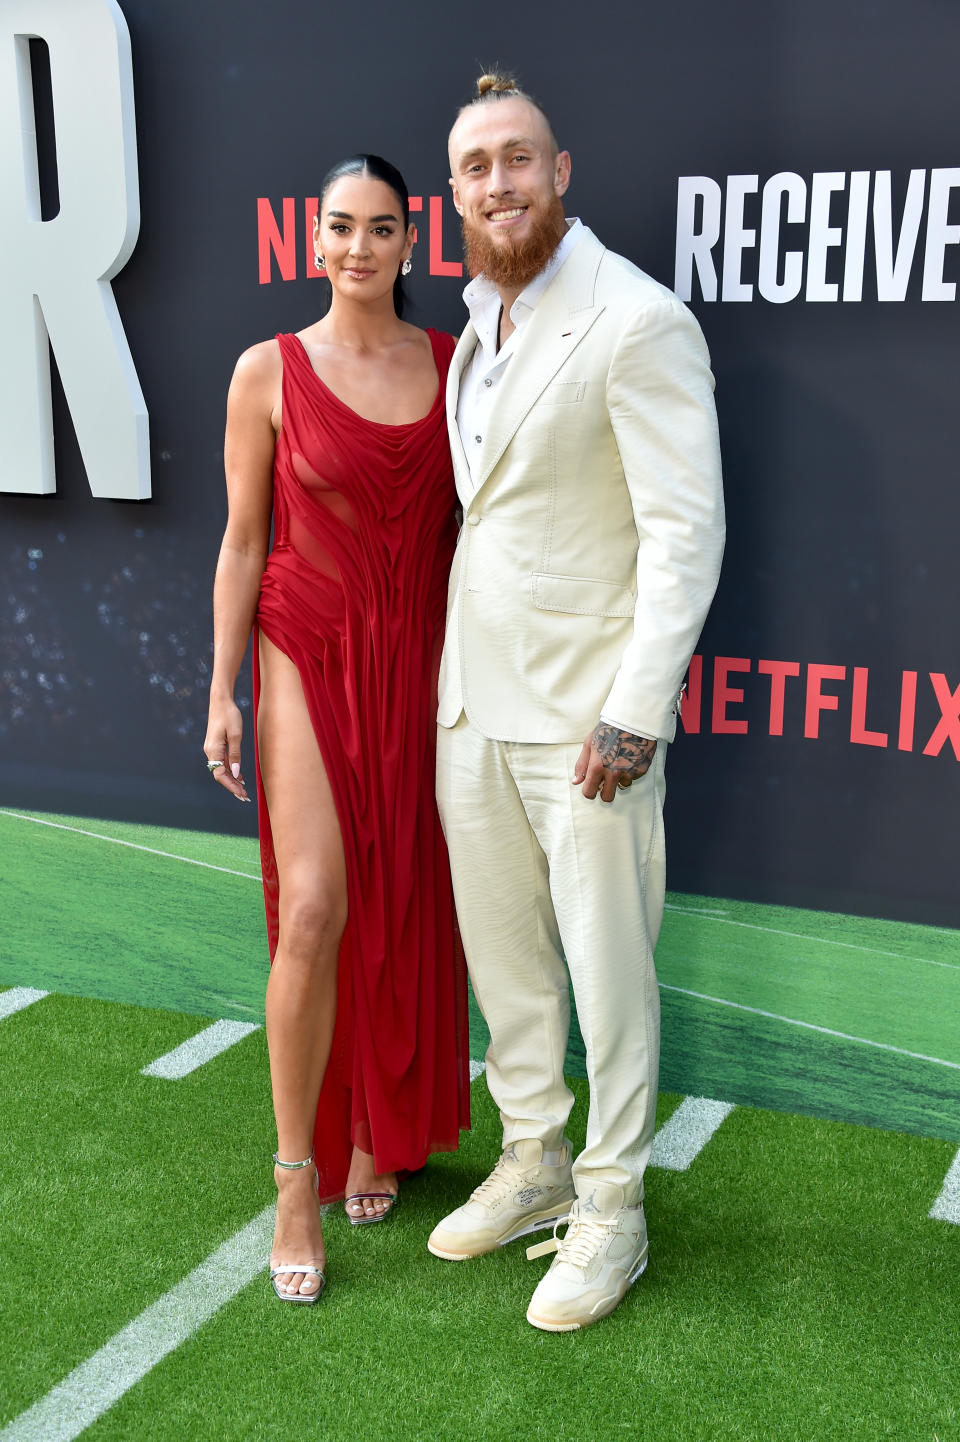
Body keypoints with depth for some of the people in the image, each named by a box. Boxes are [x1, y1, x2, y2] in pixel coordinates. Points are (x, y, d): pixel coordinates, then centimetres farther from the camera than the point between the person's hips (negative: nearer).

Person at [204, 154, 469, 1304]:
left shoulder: (455, 365, 5)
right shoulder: (269, 372, -1)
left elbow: (476, 514, 8)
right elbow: (243, 542, 0)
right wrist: (222, 693, -4)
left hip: (421, 663, 3)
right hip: (309, 657, -2)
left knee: (404, 912, 9)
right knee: (316, 910, -12)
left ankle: (380, 1135, 29)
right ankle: (298, 1180, 4)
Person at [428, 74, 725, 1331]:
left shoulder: (638, 323, -12)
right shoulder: (478, 326, 12)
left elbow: (687, 531, -16)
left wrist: (636, 711, -19)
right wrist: (456, 666, 13)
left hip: (582, 707, -7)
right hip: (473, 699, 8)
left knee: (607, 964, 3)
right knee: (502, 949, 16)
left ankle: (611, 1209, 21)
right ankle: (533, 1163, 35)